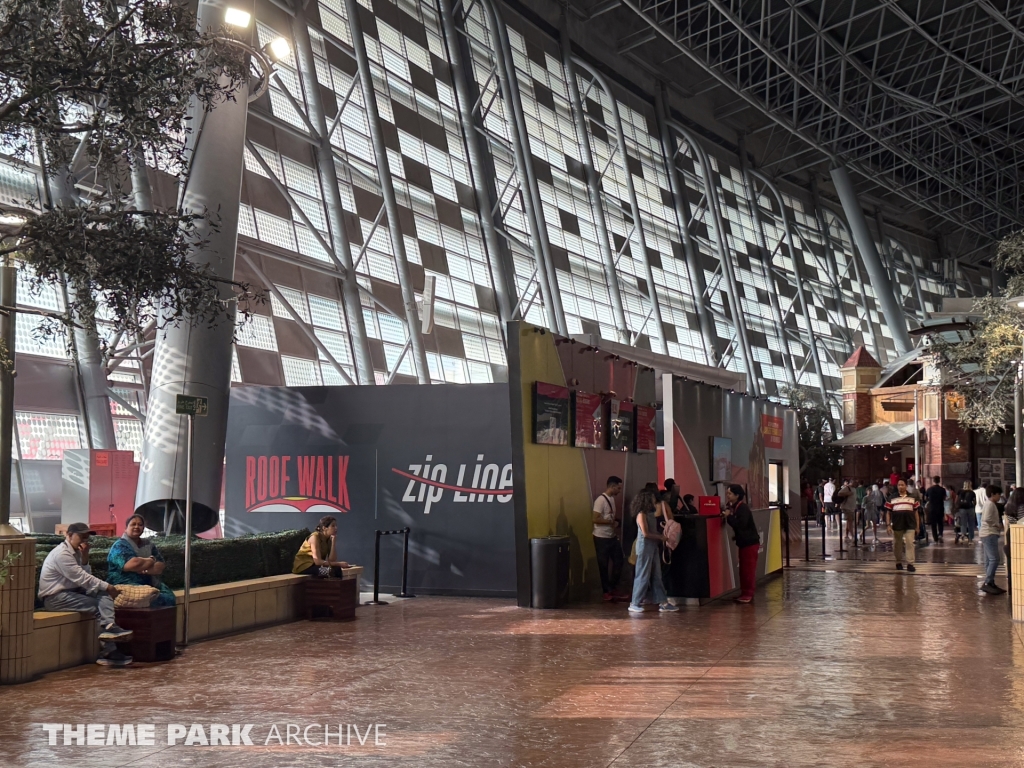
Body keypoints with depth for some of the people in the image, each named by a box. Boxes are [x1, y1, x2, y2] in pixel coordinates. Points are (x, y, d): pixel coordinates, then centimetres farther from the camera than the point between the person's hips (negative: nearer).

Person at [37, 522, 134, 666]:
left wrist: (85, 559, -11)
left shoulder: (76, 552, 14)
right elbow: (81, 578, -21)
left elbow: (86, 576, 3)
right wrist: (107, 587, -17)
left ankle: (108, 627, -34)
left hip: (70, 592, 9)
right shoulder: (62, 554, -17)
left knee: (103, 595, -13)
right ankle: (108, 650, -18)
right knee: (98, 607, -19)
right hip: (55, 597, -9)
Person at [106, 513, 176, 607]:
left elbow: (160, 567, 7)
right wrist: (151, 560, -1)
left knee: (168, 597, -23)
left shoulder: (149, 544, 18)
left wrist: (144, 570, -13)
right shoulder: (120, 546, 0)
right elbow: (132, 565, -18)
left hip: (150, 584, 6)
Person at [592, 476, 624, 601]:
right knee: (604, 565, 3)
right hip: (602, 538, -8)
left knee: (618, 561, 10)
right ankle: (606, 591, 15)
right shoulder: (600, 500, -18)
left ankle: (612, 587, 24)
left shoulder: (612, 498, 9)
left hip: (612, 537, 8)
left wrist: (616, 523, 3)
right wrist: (612, 522, -17)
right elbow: (596, 519, -23)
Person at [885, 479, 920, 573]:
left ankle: (910, 563, -7)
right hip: (897, 525, 0)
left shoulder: (913, 498, 10)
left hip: (910, 524, 0)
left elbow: (916, 512, 12)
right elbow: (888, 512, 7)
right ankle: (898, 562, 22)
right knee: (897, 544, 8)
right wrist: (888, 525, -2)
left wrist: (917, 526, 8)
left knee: (909, 543, -8)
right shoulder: (892, 498, 7)